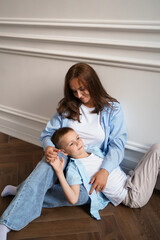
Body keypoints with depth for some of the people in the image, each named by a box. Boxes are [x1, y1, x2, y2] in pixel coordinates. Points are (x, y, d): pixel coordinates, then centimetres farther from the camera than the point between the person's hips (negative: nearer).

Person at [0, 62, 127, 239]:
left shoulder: (112, 109, -2)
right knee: (46, 167, -36)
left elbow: (117, 144, -8)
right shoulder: (67, 107, 5)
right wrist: (48, 147, -21)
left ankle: (25, 194, -20)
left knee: (83, 195, -33)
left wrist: (105, 170, -25)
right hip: (63, 155, 1)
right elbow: (48, 133, 4)